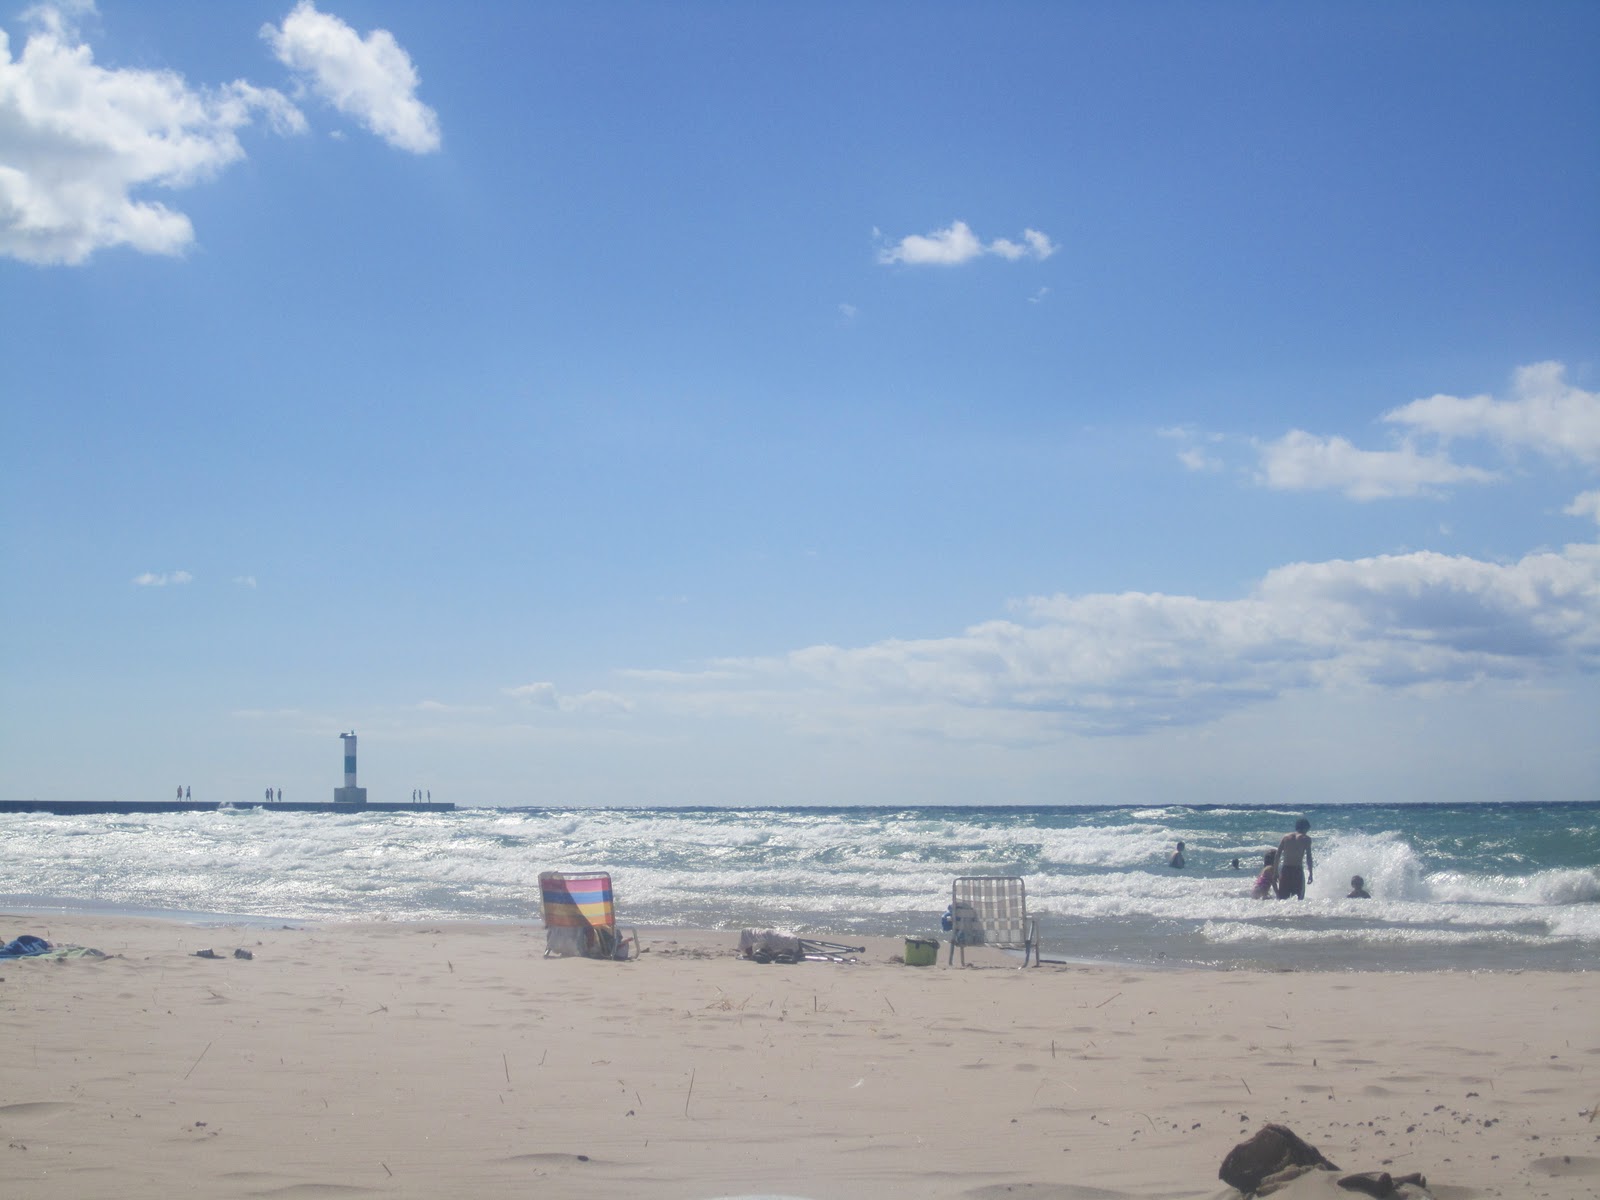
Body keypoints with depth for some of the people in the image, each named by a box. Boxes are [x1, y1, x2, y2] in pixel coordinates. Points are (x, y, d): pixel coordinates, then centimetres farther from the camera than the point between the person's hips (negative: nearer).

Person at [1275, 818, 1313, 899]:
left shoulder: (1286, 837, 12)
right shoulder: (1306, 838, 3)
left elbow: (1278, 855, 9)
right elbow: (1308, 857, -4)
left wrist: (1276, 872, 14)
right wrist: (1310, 874, -2)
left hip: (1285, 869, 3)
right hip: (1297, 870, -3)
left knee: (1282, 899, 7)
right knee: (1299, 898, 3)